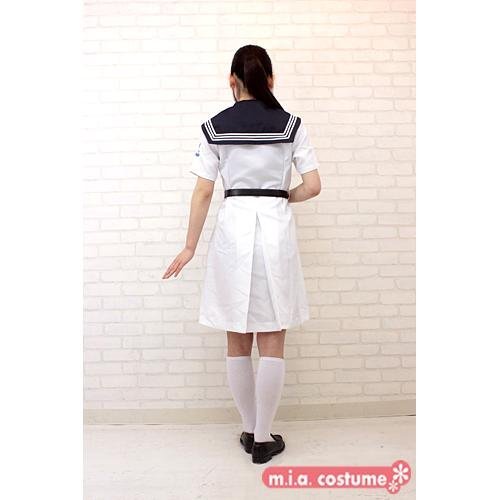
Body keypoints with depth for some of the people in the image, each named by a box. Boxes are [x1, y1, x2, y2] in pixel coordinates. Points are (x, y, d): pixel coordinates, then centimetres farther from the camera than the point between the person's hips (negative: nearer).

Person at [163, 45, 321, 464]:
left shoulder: (214, 127, 3)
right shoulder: (291, 124, 2)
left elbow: (203, 193, 0)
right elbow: (313, 186, -2)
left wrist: (190, 247, 7)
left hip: (233, 229, 1)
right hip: (276, 229, 0)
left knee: (238, 341, 12)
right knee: (272, 342, 7)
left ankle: (249, 430, 24)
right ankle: (263, 437, 15)